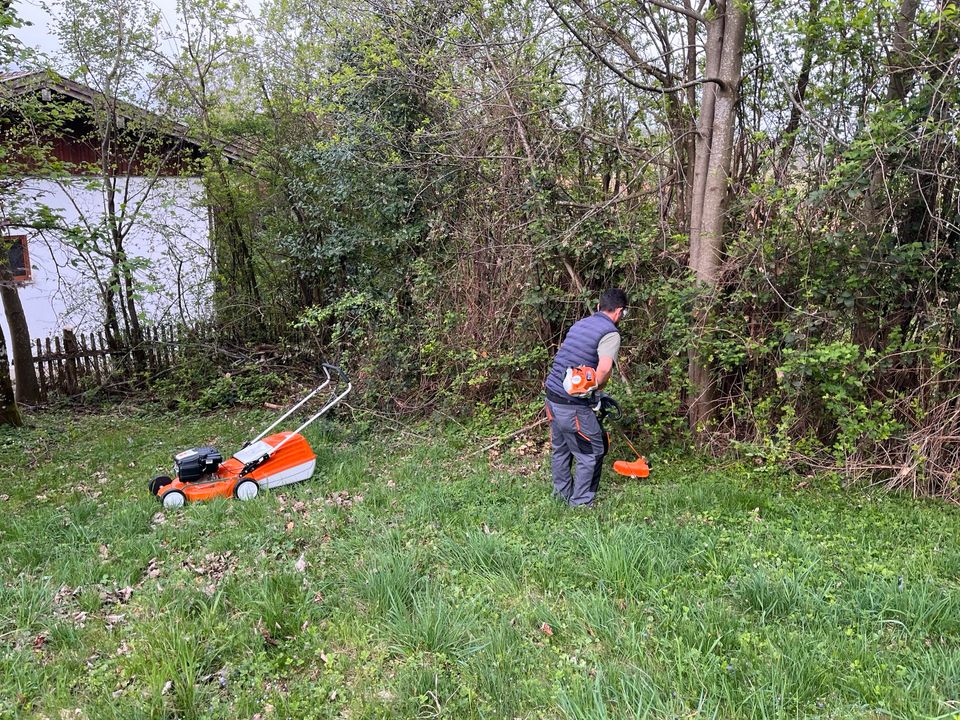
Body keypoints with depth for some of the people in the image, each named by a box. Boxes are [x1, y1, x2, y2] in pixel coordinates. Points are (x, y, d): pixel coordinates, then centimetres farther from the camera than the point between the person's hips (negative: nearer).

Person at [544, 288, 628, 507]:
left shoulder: (580, 324, 11)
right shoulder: (610, 333, -12)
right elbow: (604, 367, -29)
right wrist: (595, 389, -9)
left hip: (552, 396, 8)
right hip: (573, 406, -8)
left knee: (560, 448, 22)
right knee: (592, 453, 8)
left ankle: (561, 493, 37)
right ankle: (580, 503, 15)